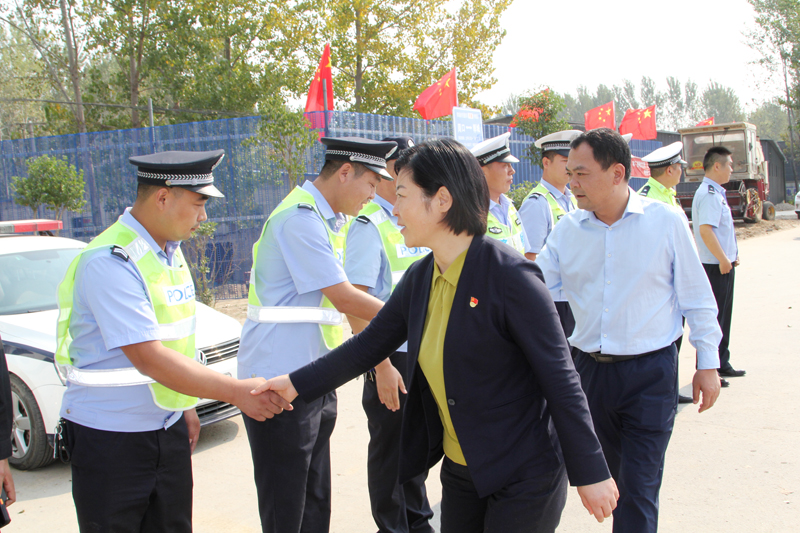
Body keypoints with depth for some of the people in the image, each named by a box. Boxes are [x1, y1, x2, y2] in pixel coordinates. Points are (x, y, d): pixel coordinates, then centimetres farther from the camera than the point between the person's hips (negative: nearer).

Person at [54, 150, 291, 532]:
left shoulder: (170, 251, 8)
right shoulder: (112, 262, -21)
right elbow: (148, 357, -27)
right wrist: (237, 392, -27)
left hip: (168, 429, 8)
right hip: (110, 440, -8)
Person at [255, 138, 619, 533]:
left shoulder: (509, 275, -19)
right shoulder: (419, 278, 2)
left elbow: (560, 379, -17)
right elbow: (368, 345, 12)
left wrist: (590, 473, -13)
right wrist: (297, 383, 7)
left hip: (523, 477, -7)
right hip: (459, 471, 7)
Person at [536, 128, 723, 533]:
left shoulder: (665, 222, -6)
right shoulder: (567, 230, 1)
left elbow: (696, 297, 0)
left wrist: (707, 363, 1)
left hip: (650, 370, -3)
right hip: (589, 367, 4)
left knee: (639, 487, -2)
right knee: (613, 478, 19)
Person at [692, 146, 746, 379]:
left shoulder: (716, 193, 16)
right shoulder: (709, 194, -18)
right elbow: (705, 230, -28)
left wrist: (730, 256, 18)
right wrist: (723, 259, -24)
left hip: (723, 264, 10)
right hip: (717, 267, -10)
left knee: (723, 317, 18)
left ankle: (721, 364, 28)